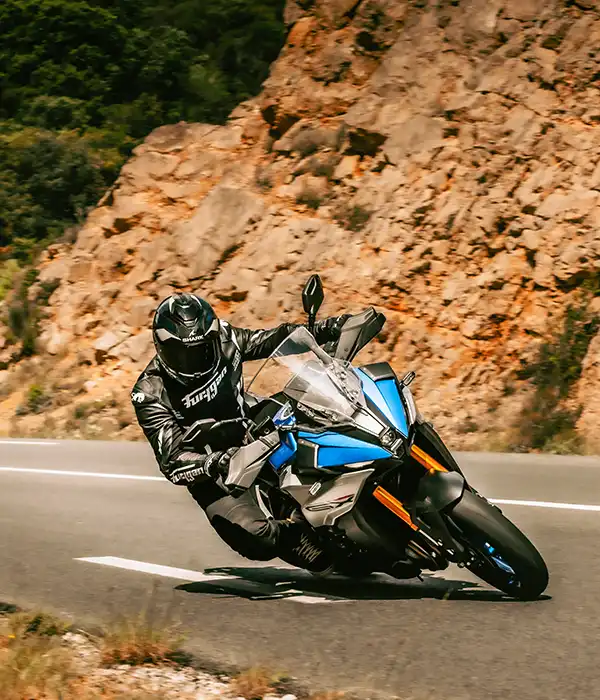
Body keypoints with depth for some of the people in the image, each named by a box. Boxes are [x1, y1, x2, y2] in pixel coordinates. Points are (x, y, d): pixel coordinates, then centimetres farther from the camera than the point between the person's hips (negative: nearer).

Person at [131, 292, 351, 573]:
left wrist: (329, 328, -9)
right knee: (260, 540, -30)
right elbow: (172, 460, -23)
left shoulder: (223, 340, -6)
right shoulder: (150, 394, -18)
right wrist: (213, 463, -43)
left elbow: (277, 339, 4)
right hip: (214, 477, -6)